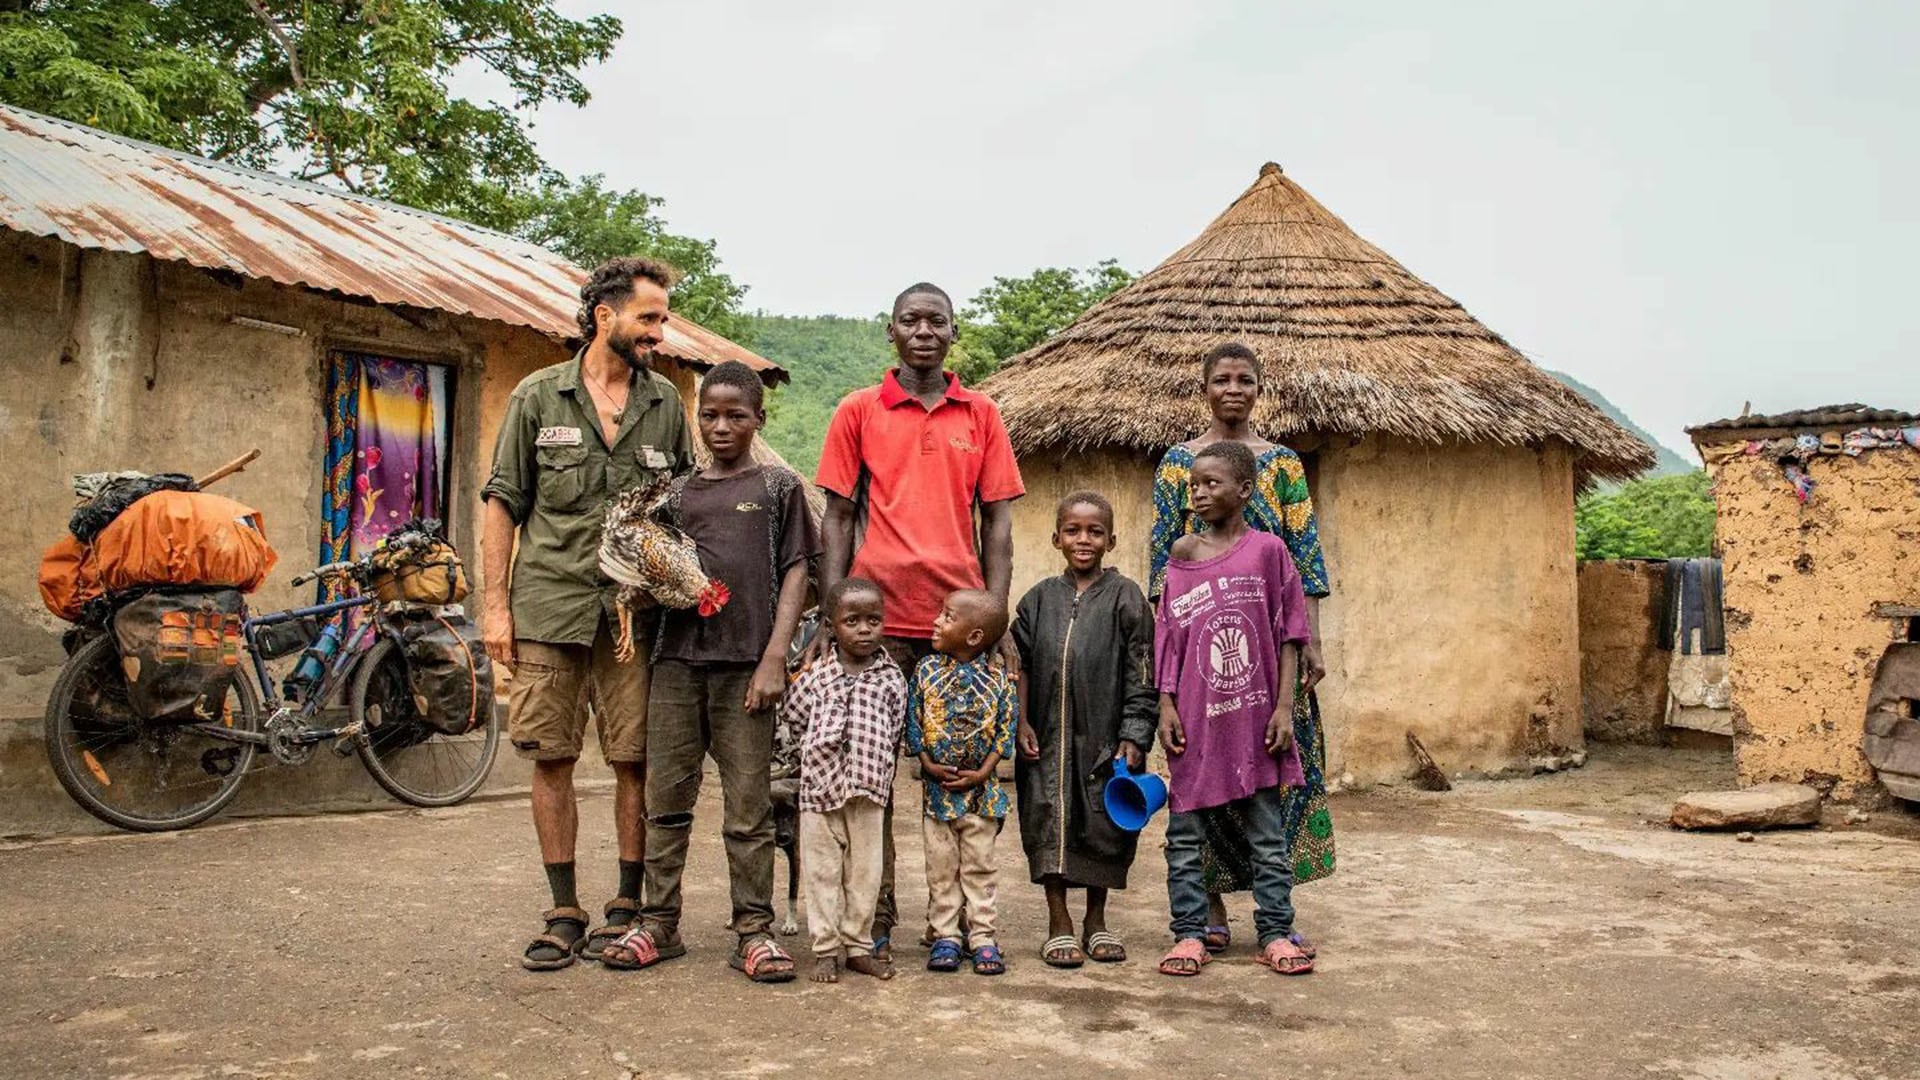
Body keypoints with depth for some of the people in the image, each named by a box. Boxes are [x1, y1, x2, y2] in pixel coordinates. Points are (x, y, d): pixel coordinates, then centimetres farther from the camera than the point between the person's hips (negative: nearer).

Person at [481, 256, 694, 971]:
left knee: (637, 761, 3)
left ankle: (629, 905, 17)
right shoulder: (538, 396, 4)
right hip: (549, 607, -1)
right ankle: (564, 912, 16)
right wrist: (495, 604, -2)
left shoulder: (666, 403, 8)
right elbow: (502, 503, 5)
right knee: (551, 759, 4)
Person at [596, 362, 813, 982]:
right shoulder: (676, 493, 15)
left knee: (748, 807, 1)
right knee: (666, 799, 7)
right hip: (677, 657, 3)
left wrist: (774, 658, -8)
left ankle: (754, 931, 9)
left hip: (745, 663, -3)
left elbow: (794, 574, 2)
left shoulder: (778, 487, 7)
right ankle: (659, 923, 18)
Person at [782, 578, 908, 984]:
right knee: (822, 869, 5)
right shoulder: (815, 675, 1)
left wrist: (877, 769, 6)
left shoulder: (891, 677, 4)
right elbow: (794, 717, 8)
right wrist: (822, 750, 4)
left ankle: (858, 946, 20)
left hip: (869, 789, 1)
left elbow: (895, 732, 10)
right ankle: (826, 950, 14)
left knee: (865, 870, 8)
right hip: (820, 785, -1)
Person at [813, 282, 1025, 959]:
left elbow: (997, 523, 9)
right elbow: (837, 519, 6)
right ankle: (876, 913, 14)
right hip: (876, 615, -1)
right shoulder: (858, 412, 7)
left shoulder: (981, 415, 11)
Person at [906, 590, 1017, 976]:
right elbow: (913, 722, -1)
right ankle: (945, 935, 17)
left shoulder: (997, 680, -6)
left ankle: (981, 935, 17)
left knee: (979, 865, 7)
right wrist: (928, 764, -11)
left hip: (980, 789, -1)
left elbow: (1005, 730, -3)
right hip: (937, 786, 1)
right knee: (941, 866, 8)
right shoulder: (926, 672, -2)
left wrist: (983, 772, -11)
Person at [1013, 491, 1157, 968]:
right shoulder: (1040, 599, 7)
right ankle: (1059, 924, 16)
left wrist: (1133, 739, -10)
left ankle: (1096, 921, 25)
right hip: (1048, 738, 2)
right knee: (1049, 824, 3)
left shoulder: (1125, 598, -2)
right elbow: (1021, 666, 9)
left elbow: (1141, 676, -4)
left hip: (1103, 738, -2)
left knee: (1102, 827, 7)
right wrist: (1022, 724, 0)